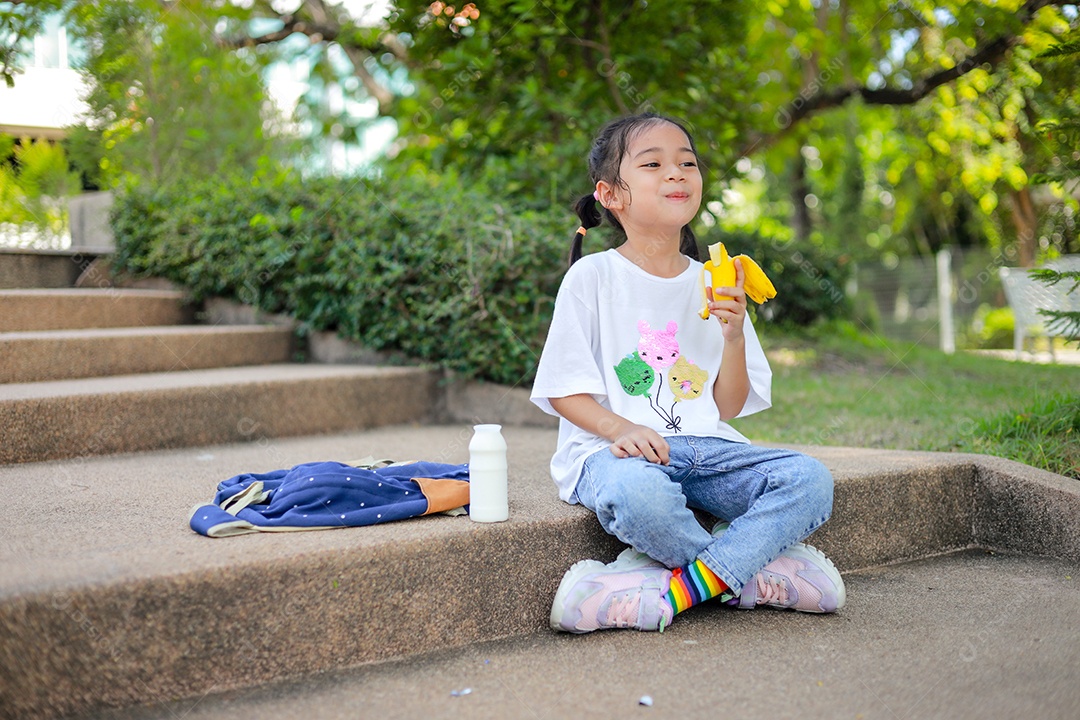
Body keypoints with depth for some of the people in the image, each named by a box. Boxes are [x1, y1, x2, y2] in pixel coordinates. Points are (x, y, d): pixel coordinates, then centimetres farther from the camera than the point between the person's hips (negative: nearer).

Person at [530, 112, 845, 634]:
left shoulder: (715, 285, 12)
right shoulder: (593, 277, 1)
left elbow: (728, 407, 10)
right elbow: (564, 392, -2)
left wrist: (733, 336, -7)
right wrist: (620, 428, -20)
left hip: (702, 445, 5)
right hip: (612, 446, -4)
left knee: (810, 480, -20)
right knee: (638, 493, -39)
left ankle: (674, 590, -28)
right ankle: (760, 575, -13)